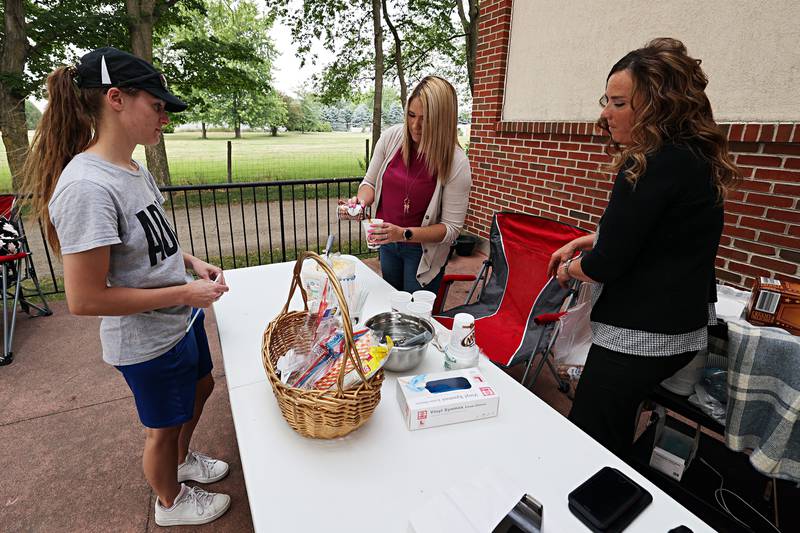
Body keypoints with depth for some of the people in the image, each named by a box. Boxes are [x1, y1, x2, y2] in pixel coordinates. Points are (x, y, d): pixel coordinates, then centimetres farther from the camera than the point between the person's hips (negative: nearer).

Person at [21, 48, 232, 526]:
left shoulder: (136, 169, 0)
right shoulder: (88, 186, -29)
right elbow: (85, 298, -27)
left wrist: (191, 262, -2)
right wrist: (184, 293, -23)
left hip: (182, 321, 9)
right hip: (148, 342, -8)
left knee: (201, 388, 29)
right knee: (164, 426, 16)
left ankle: (182, 459, 58)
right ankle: (170, 502, 47)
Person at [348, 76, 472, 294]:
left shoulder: (456, 162, -22)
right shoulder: (391, 137, -11)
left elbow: (451, 228, -20)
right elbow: (370, 182, 3)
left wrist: (404, 234, -31)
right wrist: (362, 200, -20)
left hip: (423, 250, -4)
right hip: (386, 243, 4)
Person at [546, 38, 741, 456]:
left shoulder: (653, 166, -23)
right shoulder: (694, 158, 9)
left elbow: (607, 264, -21)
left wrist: (569, 270, 0)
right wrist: (582, 242, 14)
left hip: (640, 335, -10)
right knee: (615, 434, 25)